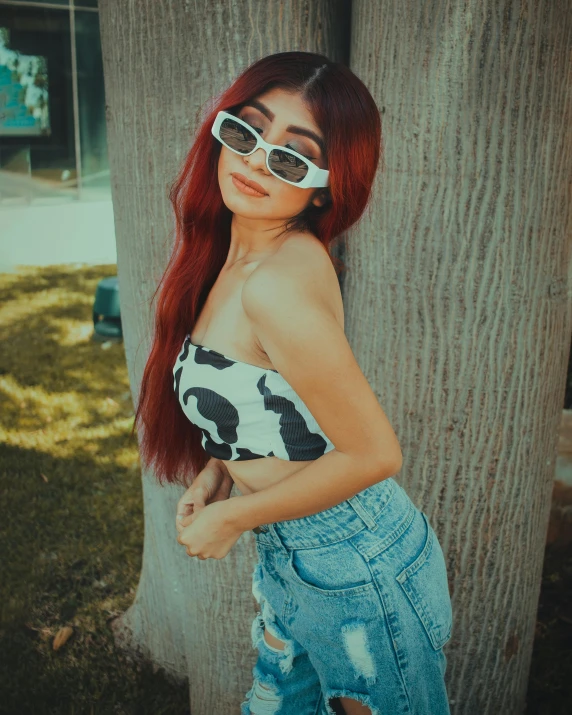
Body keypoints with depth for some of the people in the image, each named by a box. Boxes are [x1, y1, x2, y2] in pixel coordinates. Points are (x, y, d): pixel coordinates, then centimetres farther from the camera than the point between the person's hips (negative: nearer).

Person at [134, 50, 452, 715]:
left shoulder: (278, 285, -28)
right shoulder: (240, 258, 0)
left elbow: (374, 453, -25)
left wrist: (232, 517, -14)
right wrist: (218, 468, 0)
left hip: (357, 567, -8)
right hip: (288, 555, 9)